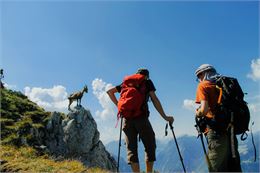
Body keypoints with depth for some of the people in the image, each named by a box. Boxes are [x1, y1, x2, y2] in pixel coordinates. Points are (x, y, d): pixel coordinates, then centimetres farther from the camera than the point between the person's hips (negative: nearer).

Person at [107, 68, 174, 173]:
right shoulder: (147, 82, 12)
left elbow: (110, 91, 18)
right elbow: (154, 100, 1)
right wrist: (165, 117, 1)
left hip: (127, 118, 4)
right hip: (141, 117, -3)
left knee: (131, 148, 4)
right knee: (150, 146, 9)